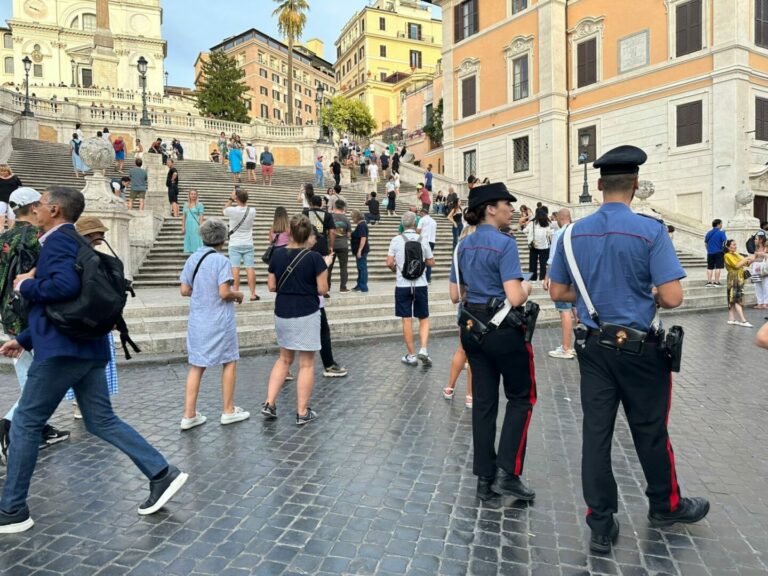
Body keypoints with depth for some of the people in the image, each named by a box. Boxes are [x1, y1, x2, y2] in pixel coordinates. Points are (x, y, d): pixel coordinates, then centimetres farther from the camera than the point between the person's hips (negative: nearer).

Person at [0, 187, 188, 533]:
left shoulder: (58, 239, -8)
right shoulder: (70, 242, 22)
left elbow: (66, 285, -28)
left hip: (64, 348, -9)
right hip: (86, 346, 9)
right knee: (101, 421, 10)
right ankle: (162, 474, 7)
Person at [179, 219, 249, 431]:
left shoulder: (192, 259, 3)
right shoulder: (220, 260, -15)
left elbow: (185, 290, 5)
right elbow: (224, 293, -20)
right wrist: (238, 295, -1)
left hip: (197, 321, 6)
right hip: (220, 322, -5)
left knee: (196, 366, 12)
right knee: (229, 362, 12)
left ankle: (189, 415, 14)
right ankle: (228, 411, 21)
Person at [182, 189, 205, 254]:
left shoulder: (199, 204, -1)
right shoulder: (186, 204, 12)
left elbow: (201, 217, -6)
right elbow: (184, 217, 13)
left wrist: (200, 228, -14)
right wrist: (183, 227, 7)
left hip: (196, 226, -5)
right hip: (188, 226, 5)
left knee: (196, 241, -8)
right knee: (188, 241, 5)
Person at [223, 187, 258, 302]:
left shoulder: (232, 210, -11)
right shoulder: (252, 211, -4)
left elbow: (224, 210, 12)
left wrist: (231, 198, 13)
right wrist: (242, 195, 11)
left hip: (235, 245, -2)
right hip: (248, 244, 2)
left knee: (235, 268, -2)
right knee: (250, 268, 0)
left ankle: (236, 293, -3)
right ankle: (253, 294, 0)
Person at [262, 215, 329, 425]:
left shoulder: (278, 255, 0)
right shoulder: (314, 257, -13)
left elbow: (271, 286, 4)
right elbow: (322, 289, -11)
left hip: (282, 313, 5)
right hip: (307, 315, -5)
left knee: (284, 359, 21)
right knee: (306, 364, 5)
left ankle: (269, 403, 17)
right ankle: (302, 412, 11)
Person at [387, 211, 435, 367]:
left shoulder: (396, 240, -5)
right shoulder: (423, 240, -1)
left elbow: (389, 262, -6)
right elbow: (431, 262, 5)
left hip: (402, 285, -1)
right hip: (420, 284, 1)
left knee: (407, 319, 6)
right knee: (424, 319, 12)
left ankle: (411, 355, 11)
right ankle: (423, 350, -4)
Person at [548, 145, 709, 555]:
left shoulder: (574, 233, -2)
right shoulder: (651, 231, -14)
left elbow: (558, 293, 5)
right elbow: (672, 298, -17)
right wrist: (647, 297, 4)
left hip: (594, 347, 3)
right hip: (640, 348, -3)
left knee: (595, 432, 8)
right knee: (649, 431, 15)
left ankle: (601, 527, 17)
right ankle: (666, 506, 40)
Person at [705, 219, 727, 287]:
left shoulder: (708, 233, 9)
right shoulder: (721, 233, -8)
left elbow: (705, 243, 15)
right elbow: (725, 242, -12)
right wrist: (725, 250, 3)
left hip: (710, 253, 5)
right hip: (719, 252, -5)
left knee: (710, 267, 8)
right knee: (718, 267, -2)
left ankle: (709, 281, 5)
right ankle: (716, 282, -5)